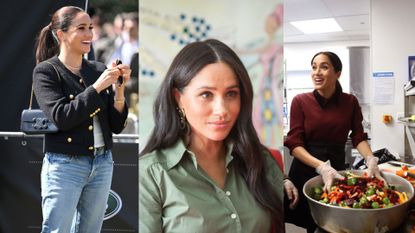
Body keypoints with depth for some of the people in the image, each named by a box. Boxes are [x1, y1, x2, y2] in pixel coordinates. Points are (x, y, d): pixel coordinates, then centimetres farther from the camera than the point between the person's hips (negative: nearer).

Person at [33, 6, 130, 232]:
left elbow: (116, 126, 4)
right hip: (64, 167, -4)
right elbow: (61, 118, -18)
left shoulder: (99, 69, 5)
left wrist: (119, 89, -10)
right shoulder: (45, 71, -4)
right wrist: (97, 87, -19)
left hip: (102, 165, 4)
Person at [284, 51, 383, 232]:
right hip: (305, 171, -2)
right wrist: (321, 166, -27)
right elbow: (294, 144, -13)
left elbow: (358, 136, 2)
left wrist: (371, 159, -18)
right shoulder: (300, 101, -8)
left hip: (337, 168, 2)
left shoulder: (350, 102, 0)